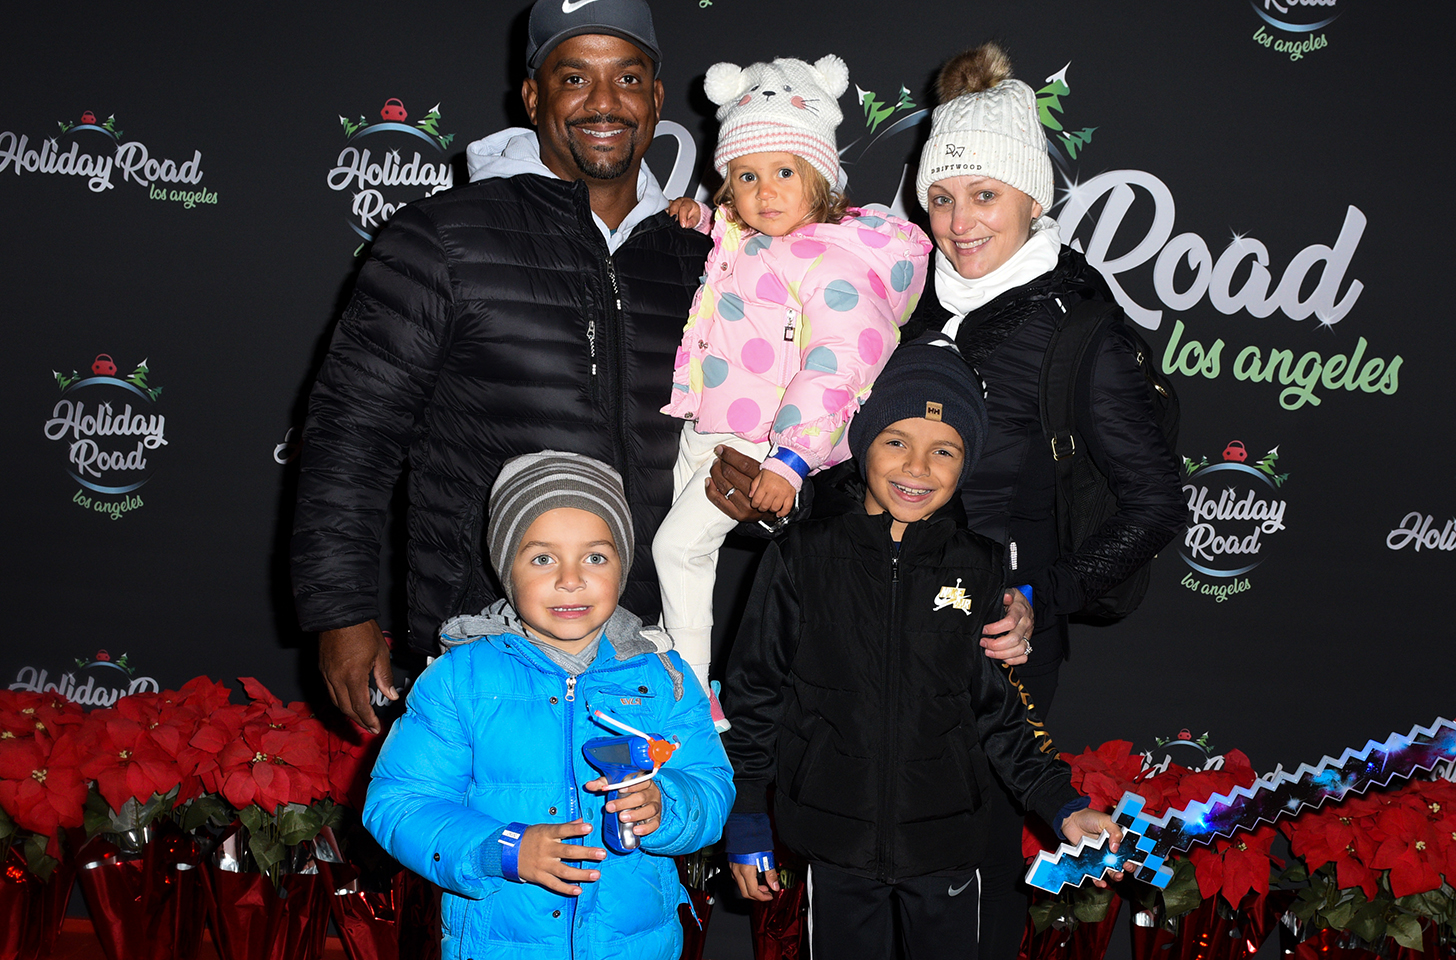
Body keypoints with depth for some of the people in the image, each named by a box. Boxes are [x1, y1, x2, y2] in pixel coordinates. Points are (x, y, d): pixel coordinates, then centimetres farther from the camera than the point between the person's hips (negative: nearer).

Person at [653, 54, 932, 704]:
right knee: (684, 545, 17)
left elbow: (836, 366, -28)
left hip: (758, 443, -9)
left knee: (680, 543, -7)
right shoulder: (743, 238, 6)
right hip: (704, 427, 9)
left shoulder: (830, 262, -21)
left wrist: (789, 462, -33)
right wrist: (702, 221, 13)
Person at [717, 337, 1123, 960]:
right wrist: (745, 823, 0)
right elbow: (753, 693, 0)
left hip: (944, 843, 1)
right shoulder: (801, 558, -4)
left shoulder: (981, 570, 0)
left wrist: (1062, 806, -1)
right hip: (836, 843, -1)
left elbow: (1001, 709, 7)